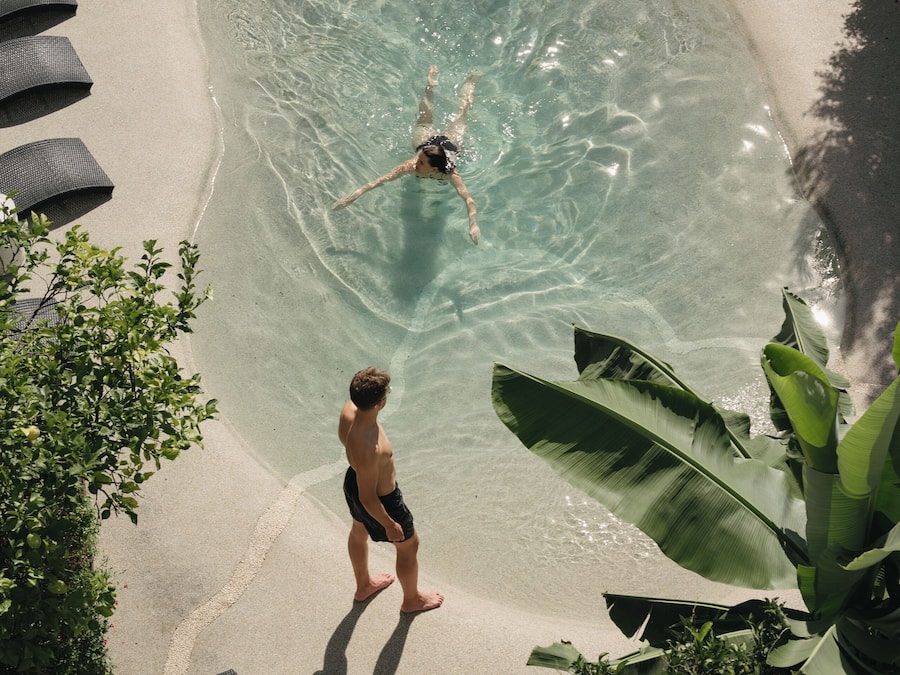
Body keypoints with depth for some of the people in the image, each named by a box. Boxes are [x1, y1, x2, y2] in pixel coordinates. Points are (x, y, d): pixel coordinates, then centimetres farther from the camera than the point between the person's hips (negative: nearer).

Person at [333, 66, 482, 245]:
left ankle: (470, 80, 53)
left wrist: (473, 225, -70)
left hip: (450, 143, 0)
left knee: (461, 111, 27)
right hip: (426, 139, 1)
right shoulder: (411, 165, -43)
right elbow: (379, 180, -46)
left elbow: (468, 200, -55)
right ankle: (432, 81, 56)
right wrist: (352, 197, -55)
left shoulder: (449, 173, -46)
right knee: (425, 116, 32)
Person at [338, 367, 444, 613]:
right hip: (381, 498, -8)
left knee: (359, 532, 33)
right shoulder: (368, 448, -46)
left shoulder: (349, 410, -23)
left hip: (354, 479, 8)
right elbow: (368, 498, -32)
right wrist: (389, 525, -16)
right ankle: (412, 599, 47)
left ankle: (363, 586, 62)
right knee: (409, 543, 20)